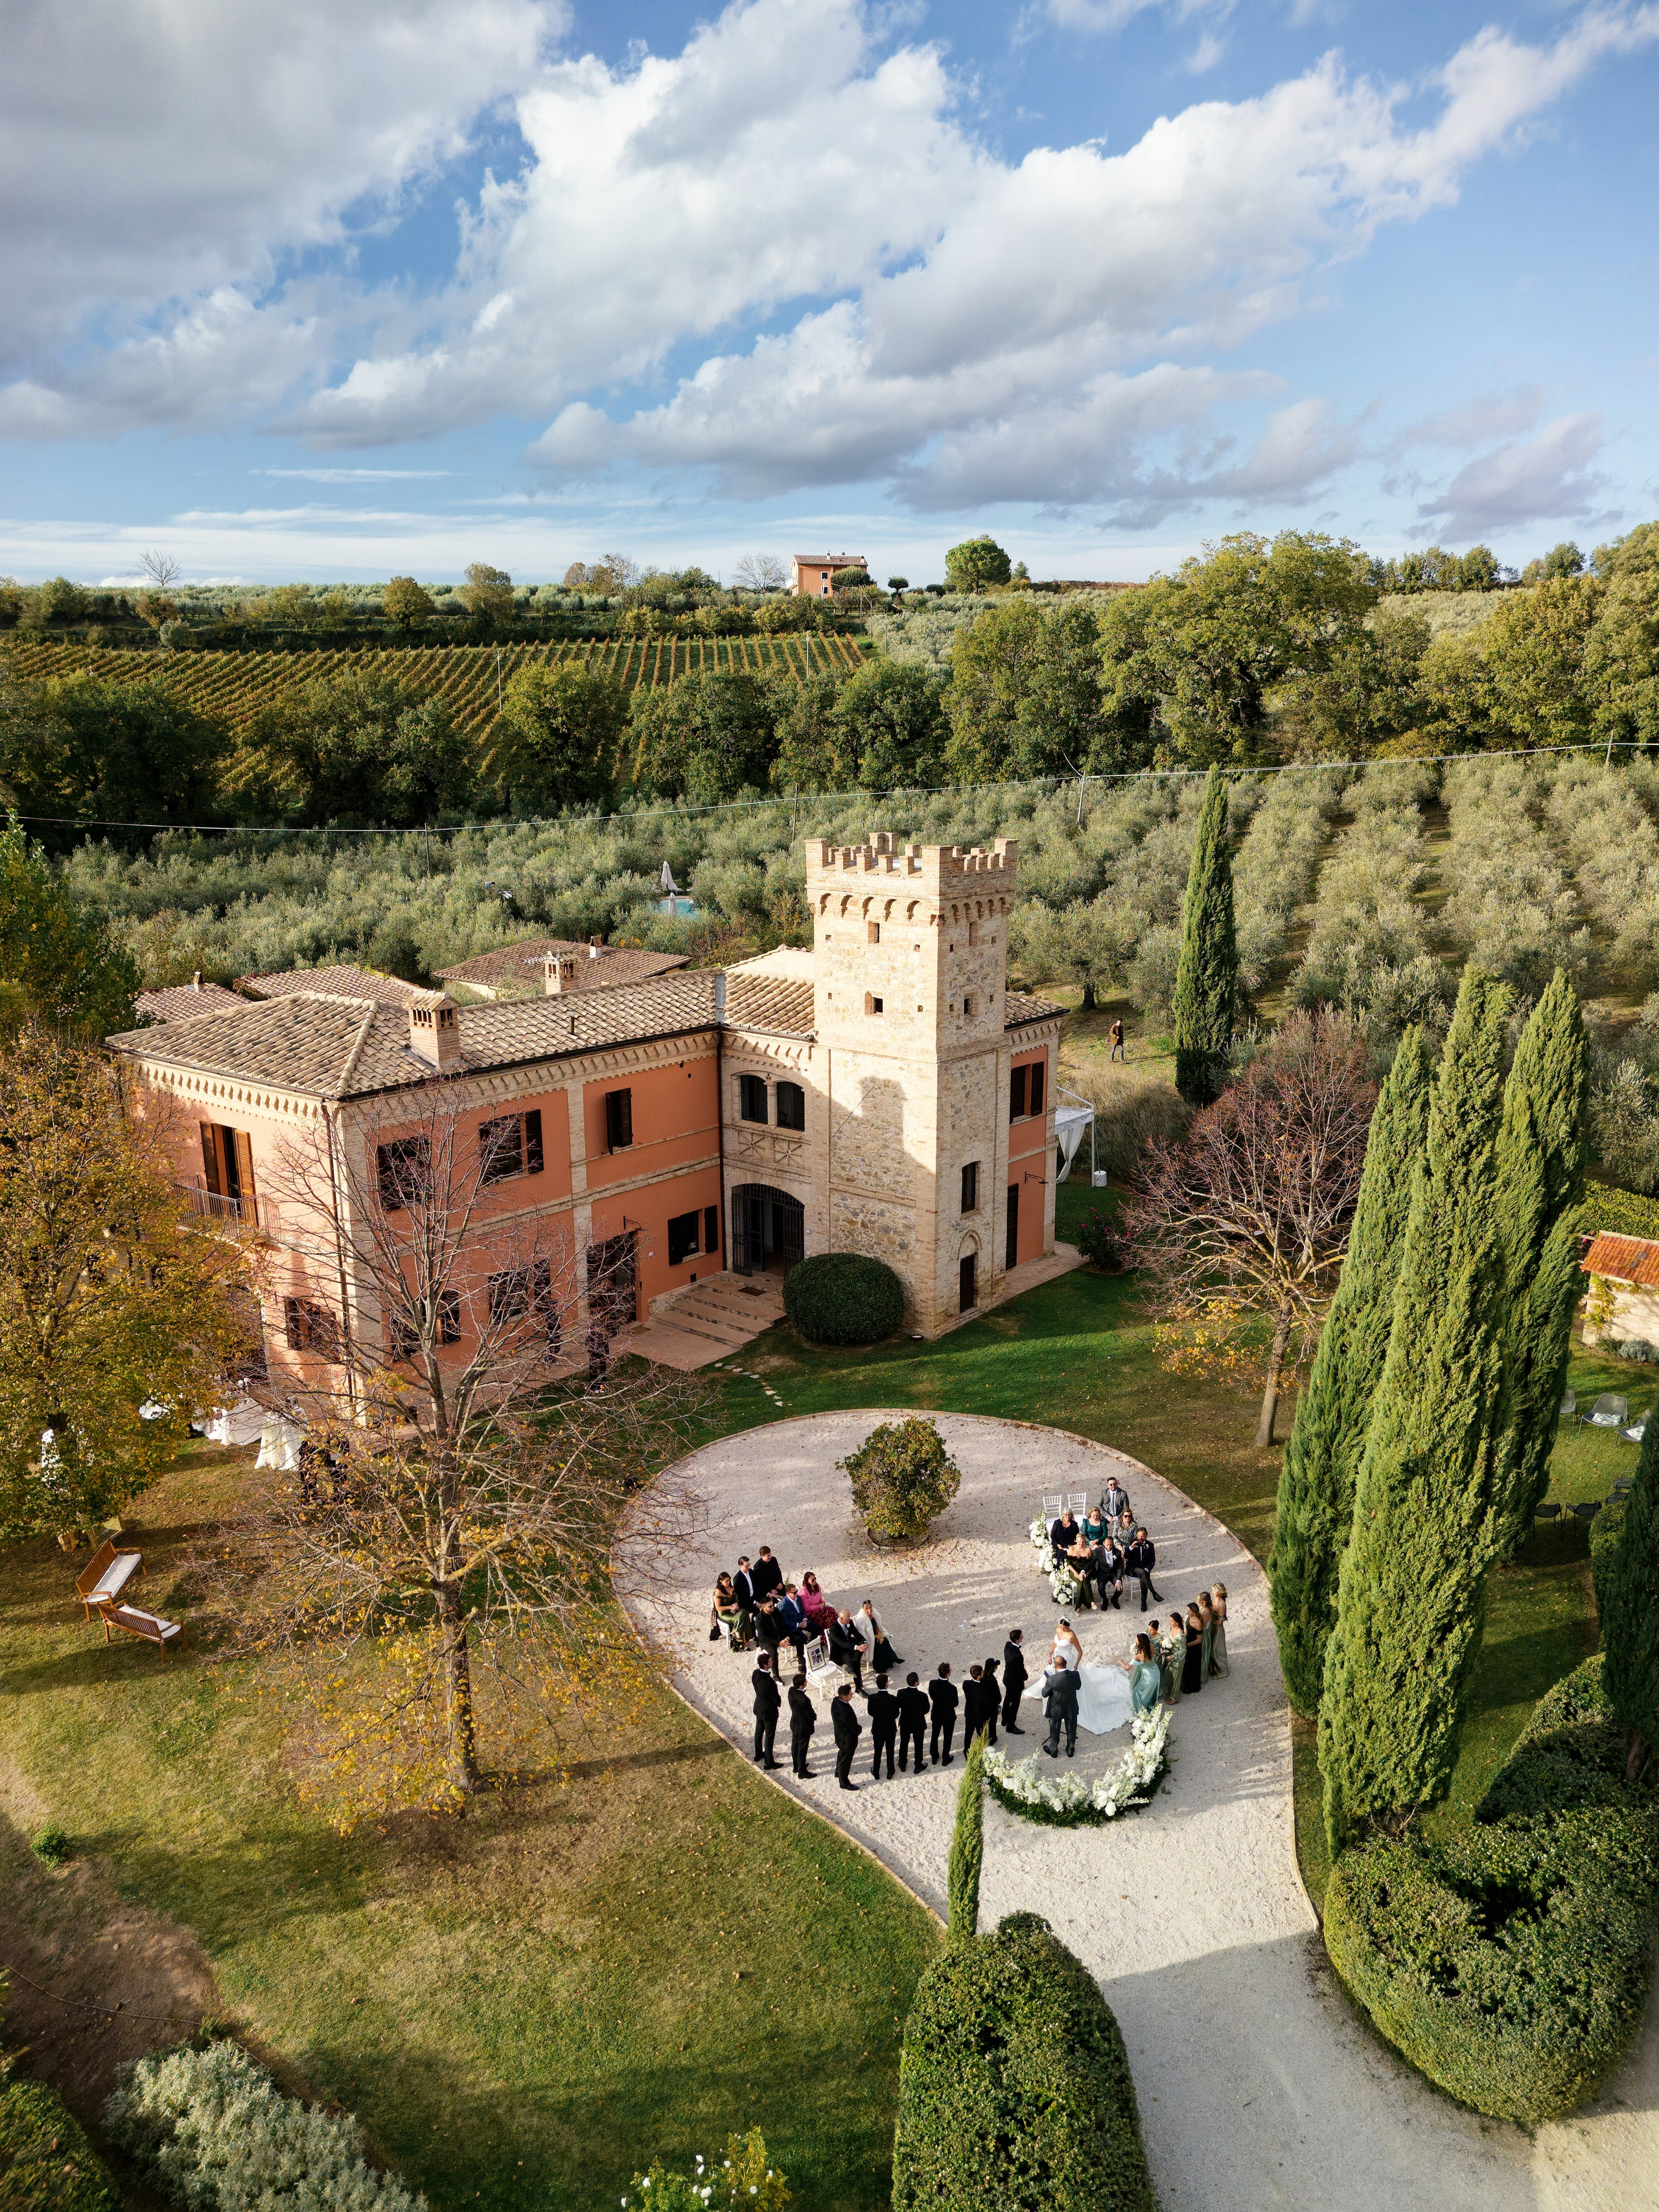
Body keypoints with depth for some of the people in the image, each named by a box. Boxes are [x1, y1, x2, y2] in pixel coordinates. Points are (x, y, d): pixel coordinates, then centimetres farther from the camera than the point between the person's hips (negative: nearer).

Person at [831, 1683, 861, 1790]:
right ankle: (844, 1782, 35)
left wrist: (857, 1728, 8)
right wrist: (860, 1729, -5)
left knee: (842, 1753, 32)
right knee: (846, 1758, 14)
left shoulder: (836, 1700, -14)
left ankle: (839, 1772, 56)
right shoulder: (845, 1711, -41)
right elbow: (855, 1727, -27)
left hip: (840, 1734, 8)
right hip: (848, 1739, -8)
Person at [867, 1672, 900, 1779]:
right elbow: (896, 1714, -11)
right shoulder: (893, 1699, -25)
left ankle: (876, 1773, 34)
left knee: (878, 1751, 20)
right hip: (890, 1729, -1)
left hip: (877, 1729, 1)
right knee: (890, 1751, 19)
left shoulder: (872, 1698, -22)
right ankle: (890, 1773, 33)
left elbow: (870, 1712, -6)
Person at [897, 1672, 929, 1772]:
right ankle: (918, 1766, 35)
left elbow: (899, 1705, -6)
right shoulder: (923, 1696, -29)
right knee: (918, 1745, 20)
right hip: (918, 1724, -2)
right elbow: (926, 1710, -13)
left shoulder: (901, 1693, -23)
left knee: (904, 1743, 23)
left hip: (905, 1723, 2)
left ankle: (902, 1764, 39)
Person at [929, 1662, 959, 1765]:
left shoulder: (932, 1684, -21)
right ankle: (946, 1759, 35)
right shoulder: (952, 1688, -32)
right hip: (949, 1716, -3)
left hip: (936, 1715, 3)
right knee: (947, 1738, 19)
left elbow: (932, 1697, -5)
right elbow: (955, 1704, -19)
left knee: (935, 1736, 23)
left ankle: (934, 1758, 39)